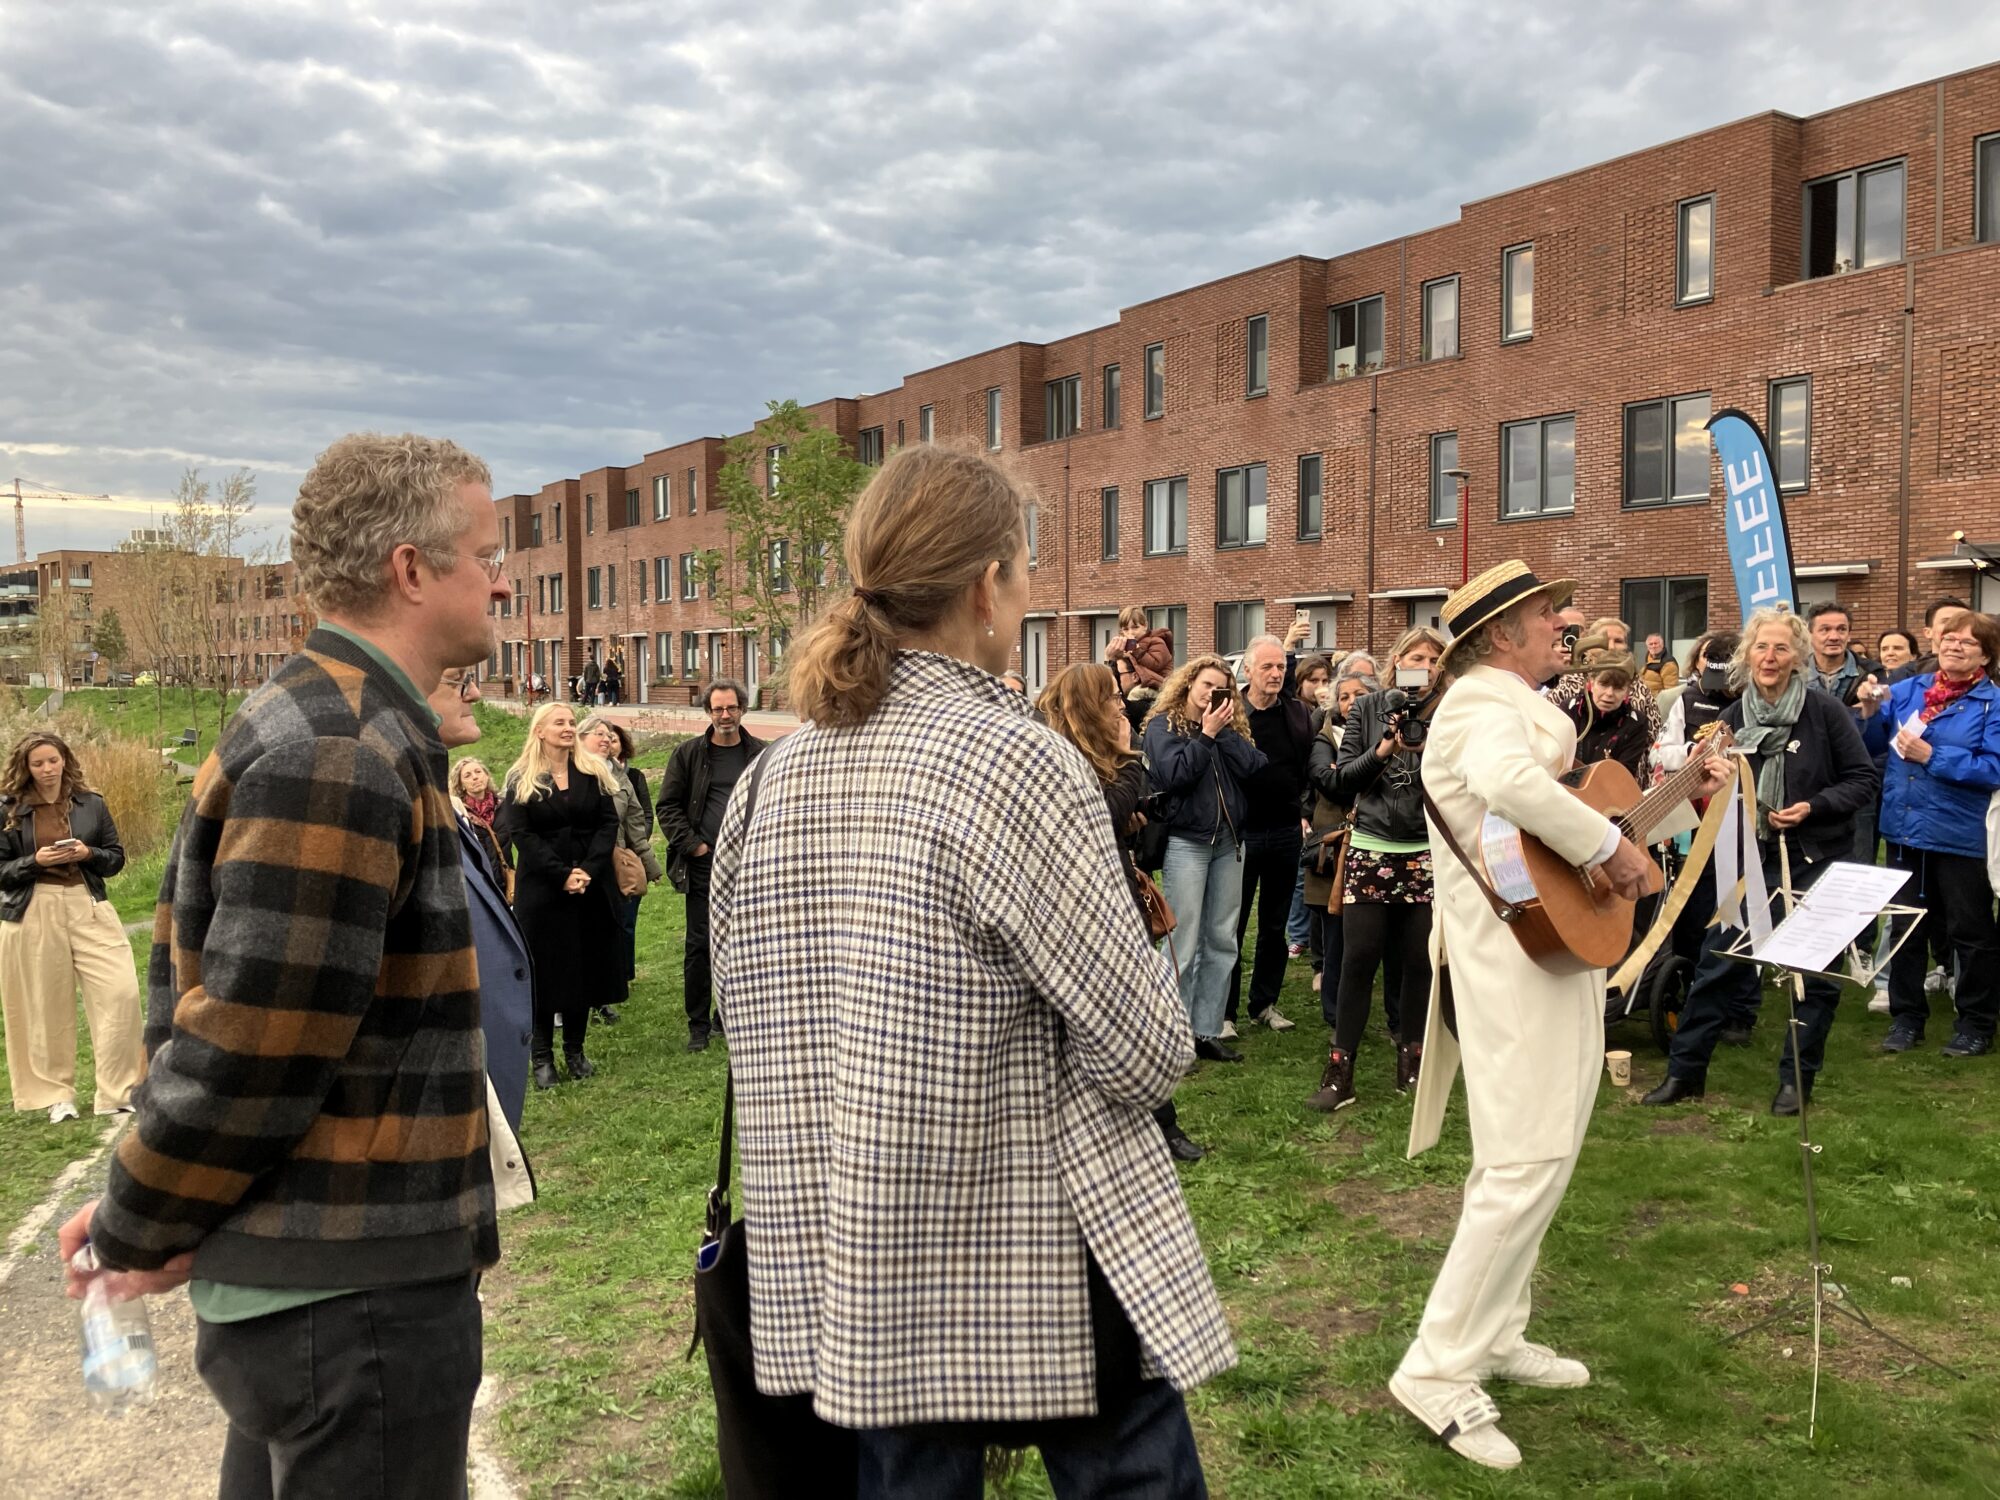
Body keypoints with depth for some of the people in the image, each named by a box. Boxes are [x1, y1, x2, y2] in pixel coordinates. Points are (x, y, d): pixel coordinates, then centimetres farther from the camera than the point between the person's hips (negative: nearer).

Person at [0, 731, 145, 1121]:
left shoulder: (90, 804, 7)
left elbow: (117, 857, 11)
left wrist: (89, 854, -9)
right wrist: (35, 861, -16)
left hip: (87, 906, 2)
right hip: (32, 913, -1)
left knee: (121, 993, -8)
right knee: (46, 1006, 5)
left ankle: (116, 1093, 2)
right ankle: (56, 1095, 20)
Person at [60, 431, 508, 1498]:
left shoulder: (337, 732, 11)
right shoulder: (338, 760, -23)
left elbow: (195, 994, 15)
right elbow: (248, 1047, -23)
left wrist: (142, 1217, 12)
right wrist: (136, 1236, -7)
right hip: (356, 1296, -10)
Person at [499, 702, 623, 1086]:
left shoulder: (595, 773, 6)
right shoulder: (521, 780, 0)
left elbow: (609, 824, 0)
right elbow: (520, 834, -7)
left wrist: (589, 870, -14)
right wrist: (561, 875, -16)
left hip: (592, 886, 2)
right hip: (541, 889, -2)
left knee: (586, 964, 6)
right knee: (544, 969, 1)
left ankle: (575, 1050, 18)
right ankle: (542, 1056, 9)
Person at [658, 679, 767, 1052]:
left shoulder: (760, 754, 4)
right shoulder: (688, 753, 3)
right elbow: (668, 806, 3)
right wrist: (693, 845, -6)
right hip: (703, 866, -1)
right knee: (699, 944, 1)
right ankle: (698, 1024, 10)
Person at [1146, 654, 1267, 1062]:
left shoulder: (1231, 725, 13)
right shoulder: (1163, 724, -1)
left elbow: (1253, 766, -2)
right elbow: (1173, 774, -17)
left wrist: (1223, 731, -9)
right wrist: (1206, 734, -12)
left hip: (1229, 842, 6)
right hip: (1185, 842, -6)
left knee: (1222, 941, 7)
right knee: (1184, 945, -4)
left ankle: (1208, 1032, 15)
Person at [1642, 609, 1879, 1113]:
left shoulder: (1824, 709, -9)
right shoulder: (1733, 717, 3)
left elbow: (1865, 780, -5)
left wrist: (1813, 806, -18)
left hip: (1816, 861, -3)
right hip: (1751, 858, 3)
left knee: (1813, 971, 6)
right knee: (1718, 962, 2)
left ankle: (1797, 1078, 21)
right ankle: (1684, 1071, 12)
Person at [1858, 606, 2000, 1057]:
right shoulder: (1908, 689, 4)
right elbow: (1872, 747, 9)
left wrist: (1932, 756, -22)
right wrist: (1871, 713, -9)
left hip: (1960, 837, -4)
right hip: (1905, 830, 4)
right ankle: (1907, 1016, 26)